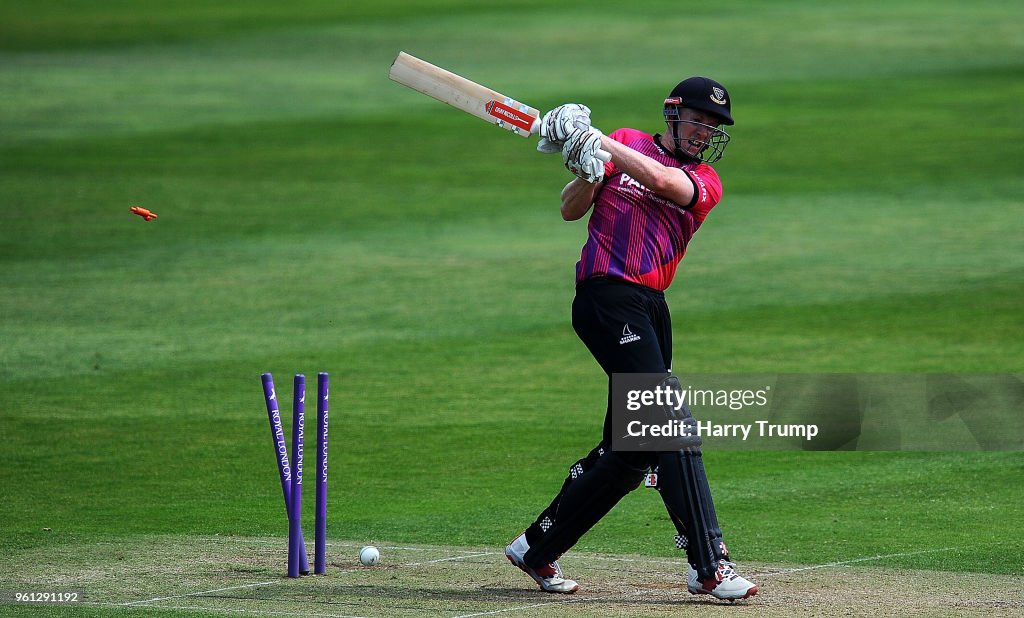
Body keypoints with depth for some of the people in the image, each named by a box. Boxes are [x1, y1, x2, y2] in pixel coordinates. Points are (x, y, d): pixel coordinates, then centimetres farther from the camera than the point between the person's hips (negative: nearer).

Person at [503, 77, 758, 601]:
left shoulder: (705, 181, 12)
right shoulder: (625, 145, 9)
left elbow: (661, 179, -10)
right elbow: (571, 210, 3)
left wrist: (594, 139, -19)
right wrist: (585, 171, -17)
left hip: (650, 308, 6)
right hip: (608, 297, -6)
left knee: (630, 449, 10)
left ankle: (537, 548, 25)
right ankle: (708, 564, -22)